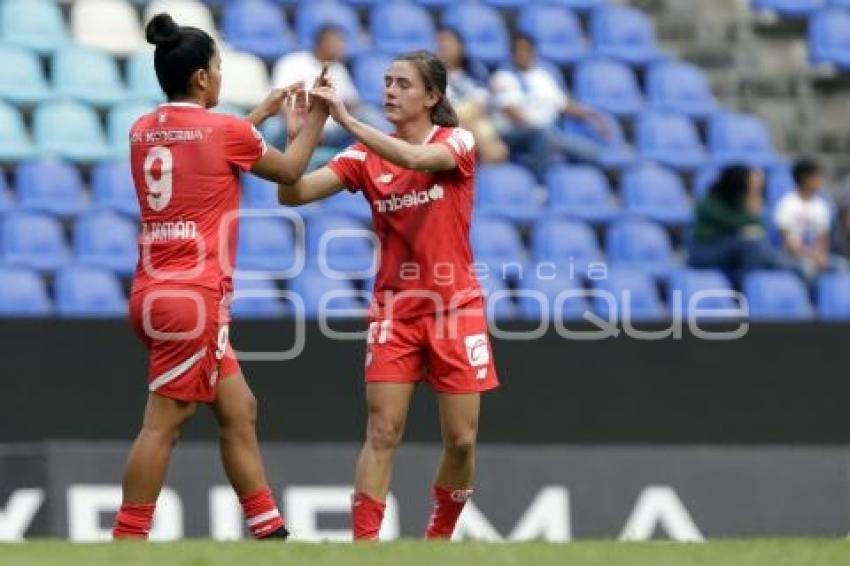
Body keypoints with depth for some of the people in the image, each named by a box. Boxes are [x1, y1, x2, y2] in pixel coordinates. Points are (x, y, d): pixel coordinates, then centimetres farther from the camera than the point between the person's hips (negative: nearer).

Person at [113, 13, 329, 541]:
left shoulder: (143, 132, 9)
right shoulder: (223, 130, -8)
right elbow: (289, 169, 10)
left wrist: (263, 113, 35)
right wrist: (317, 116, 26)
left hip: (155, 292, 8)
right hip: (193, 298, -8)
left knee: (239, 411, 14)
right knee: (163, 424, -7)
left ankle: (269, 531, 16)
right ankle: (127, 544, -9)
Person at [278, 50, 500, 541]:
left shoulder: (457, 142, -5)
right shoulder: (365, 157, 2)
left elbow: (416, 159, -29)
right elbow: (294, 193, -6)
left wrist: (347, 120, -32)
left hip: (456, 306, -1)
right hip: (395, 309, 1)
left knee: (462, 440, 0)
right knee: (383, 433, -9)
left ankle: (440, 537, 21)